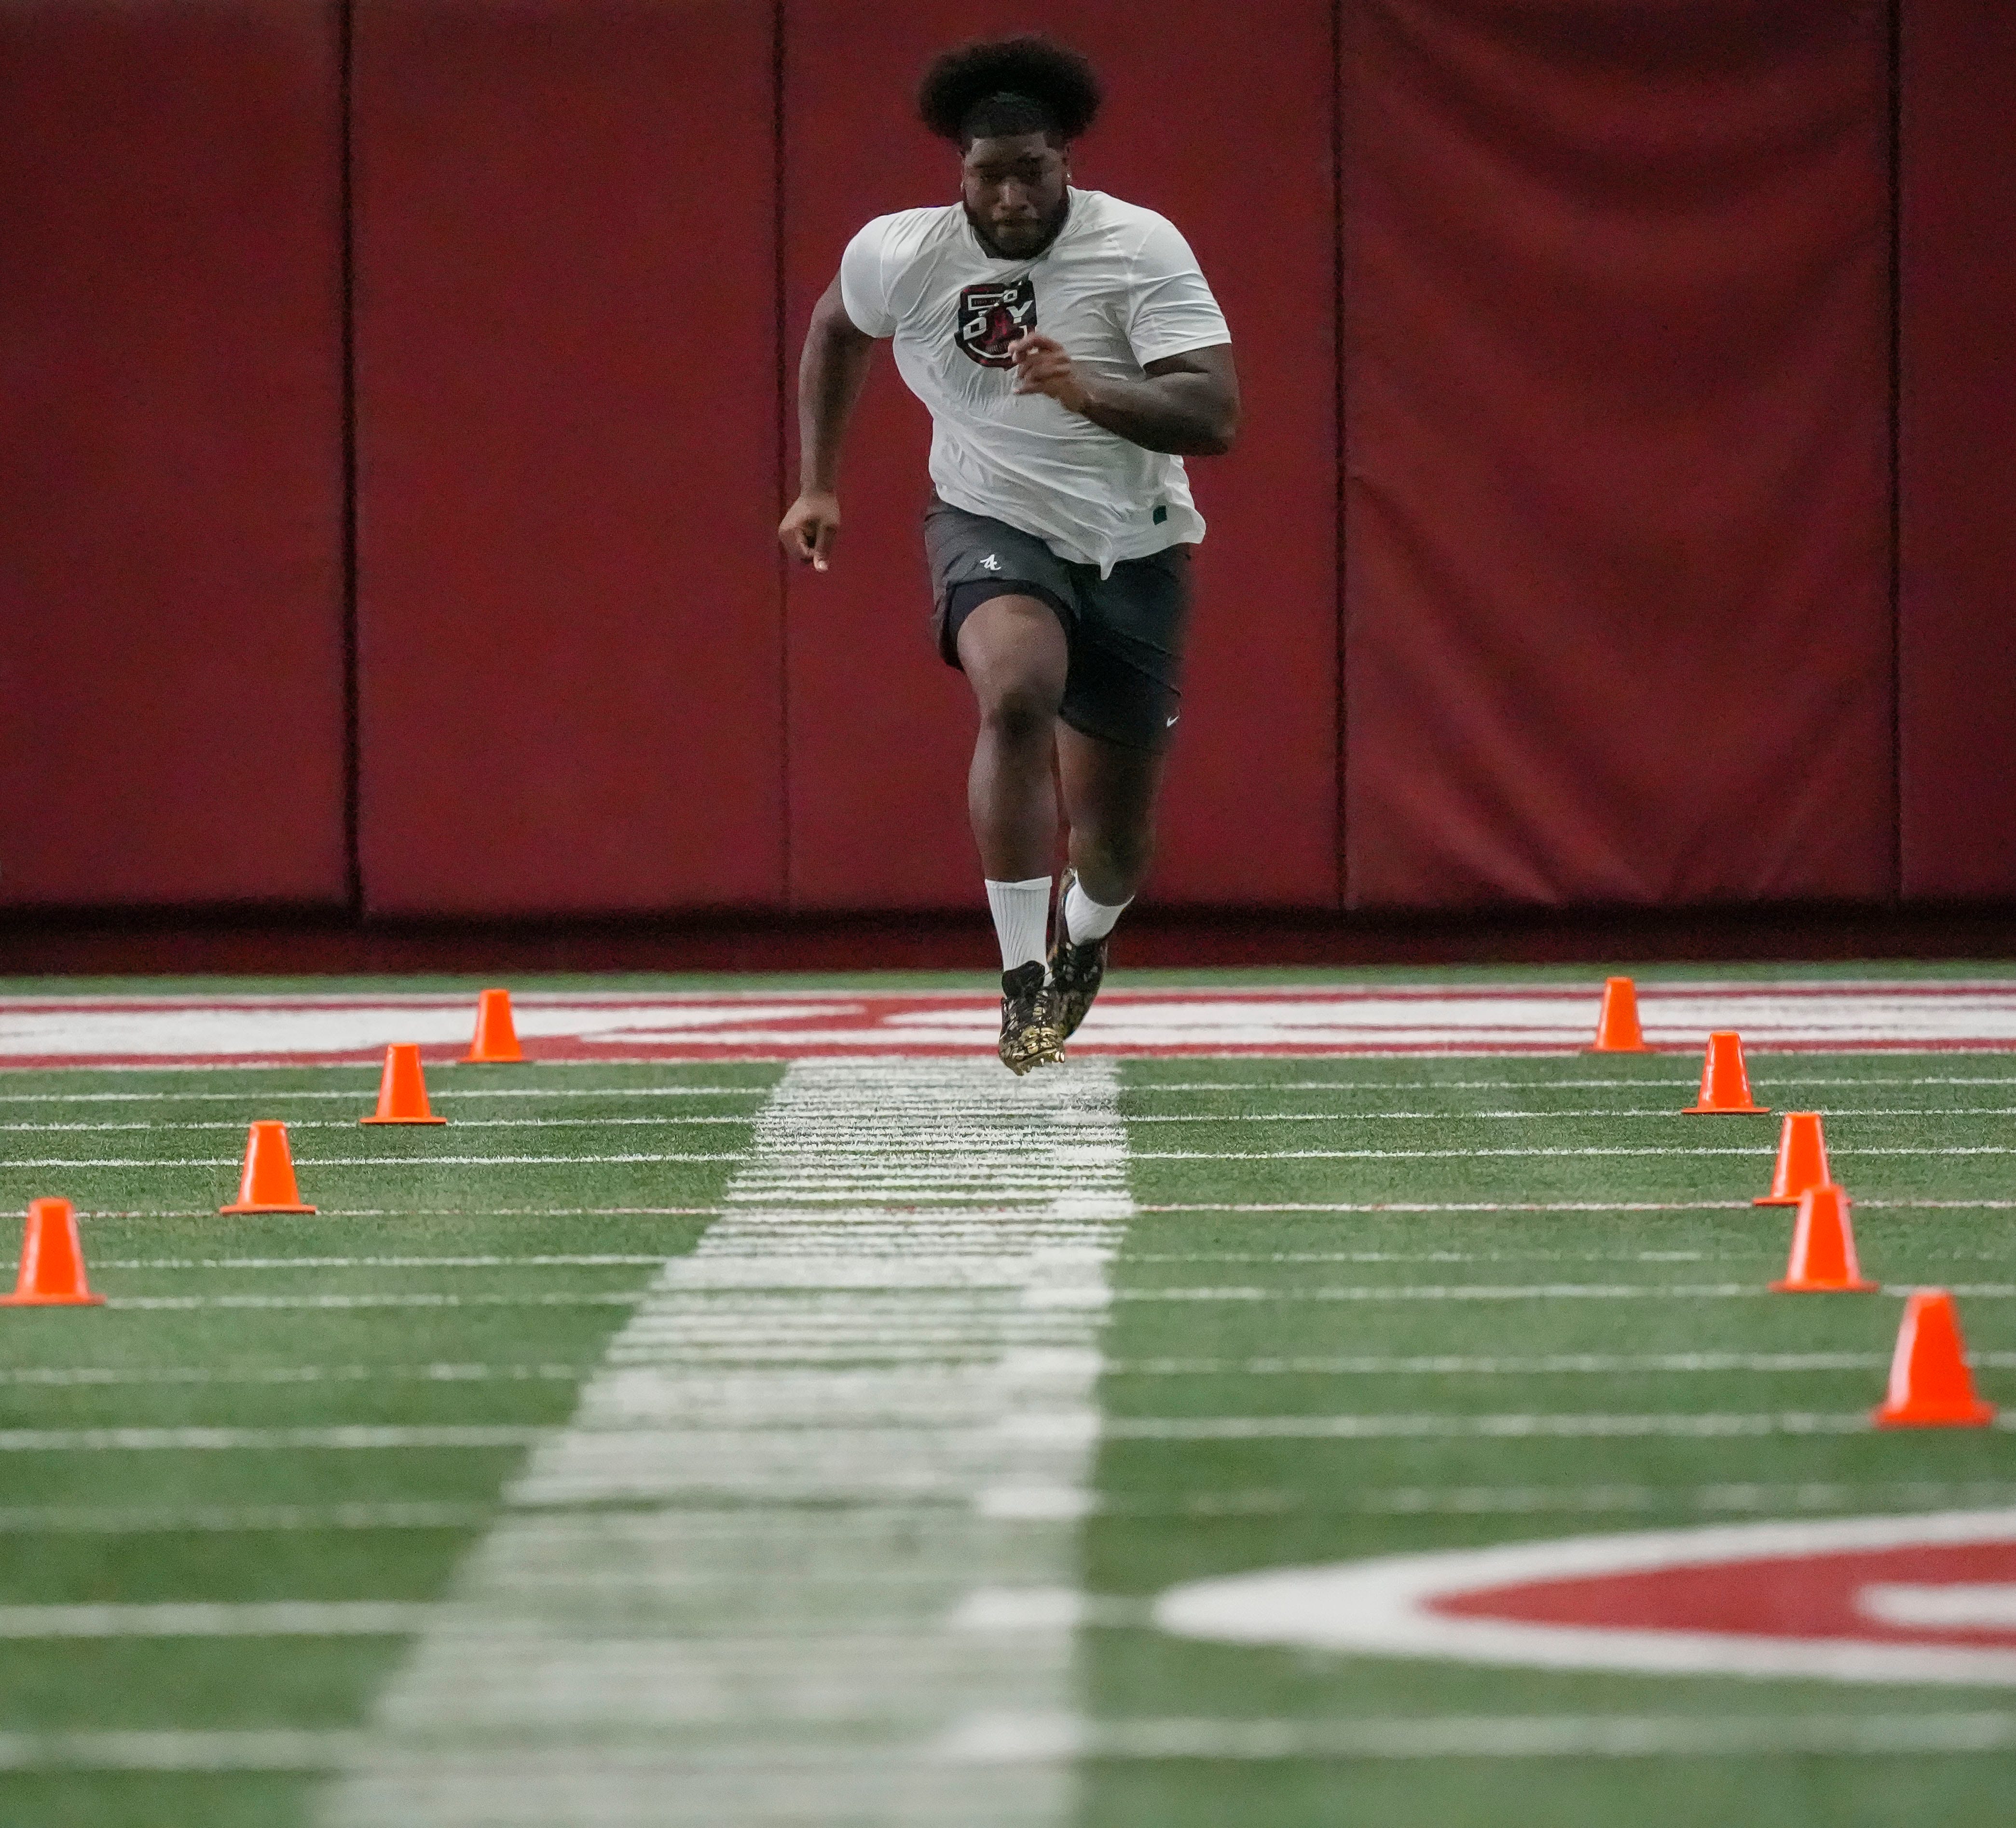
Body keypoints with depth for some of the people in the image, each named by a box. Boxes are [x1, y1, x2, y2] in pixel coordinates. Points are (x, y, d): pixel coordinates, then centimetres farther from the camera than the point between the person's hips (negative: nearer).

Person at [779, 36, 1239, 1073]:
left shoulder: (1138, 247, -19)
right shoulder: (898, 256, -10)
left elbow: (1215, 416, -27)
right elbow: (835, 329, 14)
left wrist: (1087, 390, -42)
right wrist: (816, 484, 14)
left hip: (1131, 549, 0)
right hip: (992, 523, 0)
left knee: (1115, 849, 7)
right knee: (1017, 695, -35)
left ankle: (1081, 939, 46)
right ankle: (1023, 985, -28)